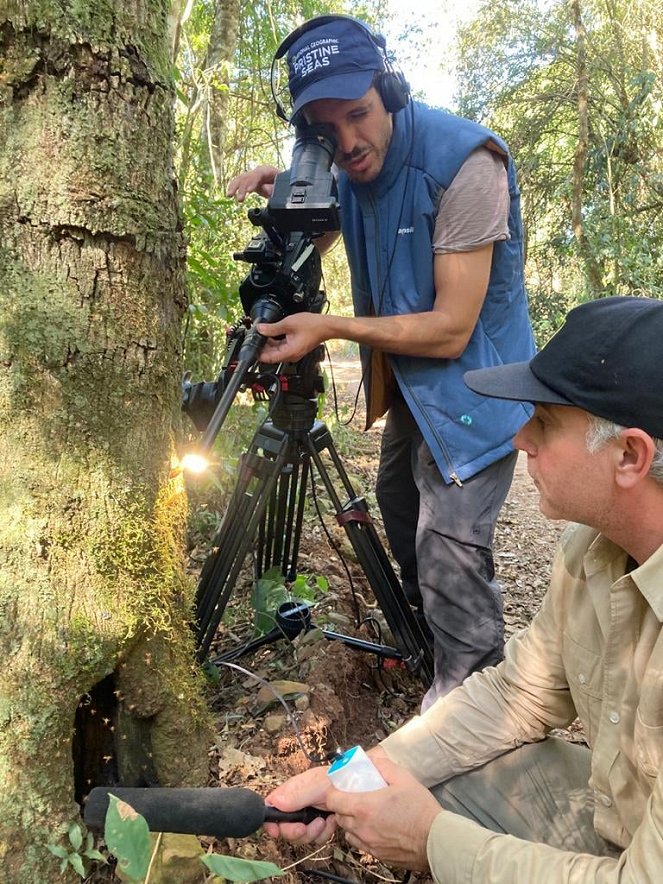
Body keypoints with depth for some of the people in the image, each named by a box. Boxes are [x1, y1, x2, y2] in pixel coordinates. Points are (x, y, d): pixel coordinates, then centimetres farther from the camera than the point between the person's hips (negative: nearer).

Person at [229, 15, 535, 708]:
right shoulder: (349, 164, -4)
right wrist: (280, 194, -6)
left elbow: (451, 330, -28)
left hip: (471, 376, -8)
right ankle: (422, 629, 49)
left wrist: (331, 328, -30)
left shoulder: (463, 161, -26)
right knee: (397, 497, 24)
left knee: (449, 546, -17)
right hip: (407, 374, 9)